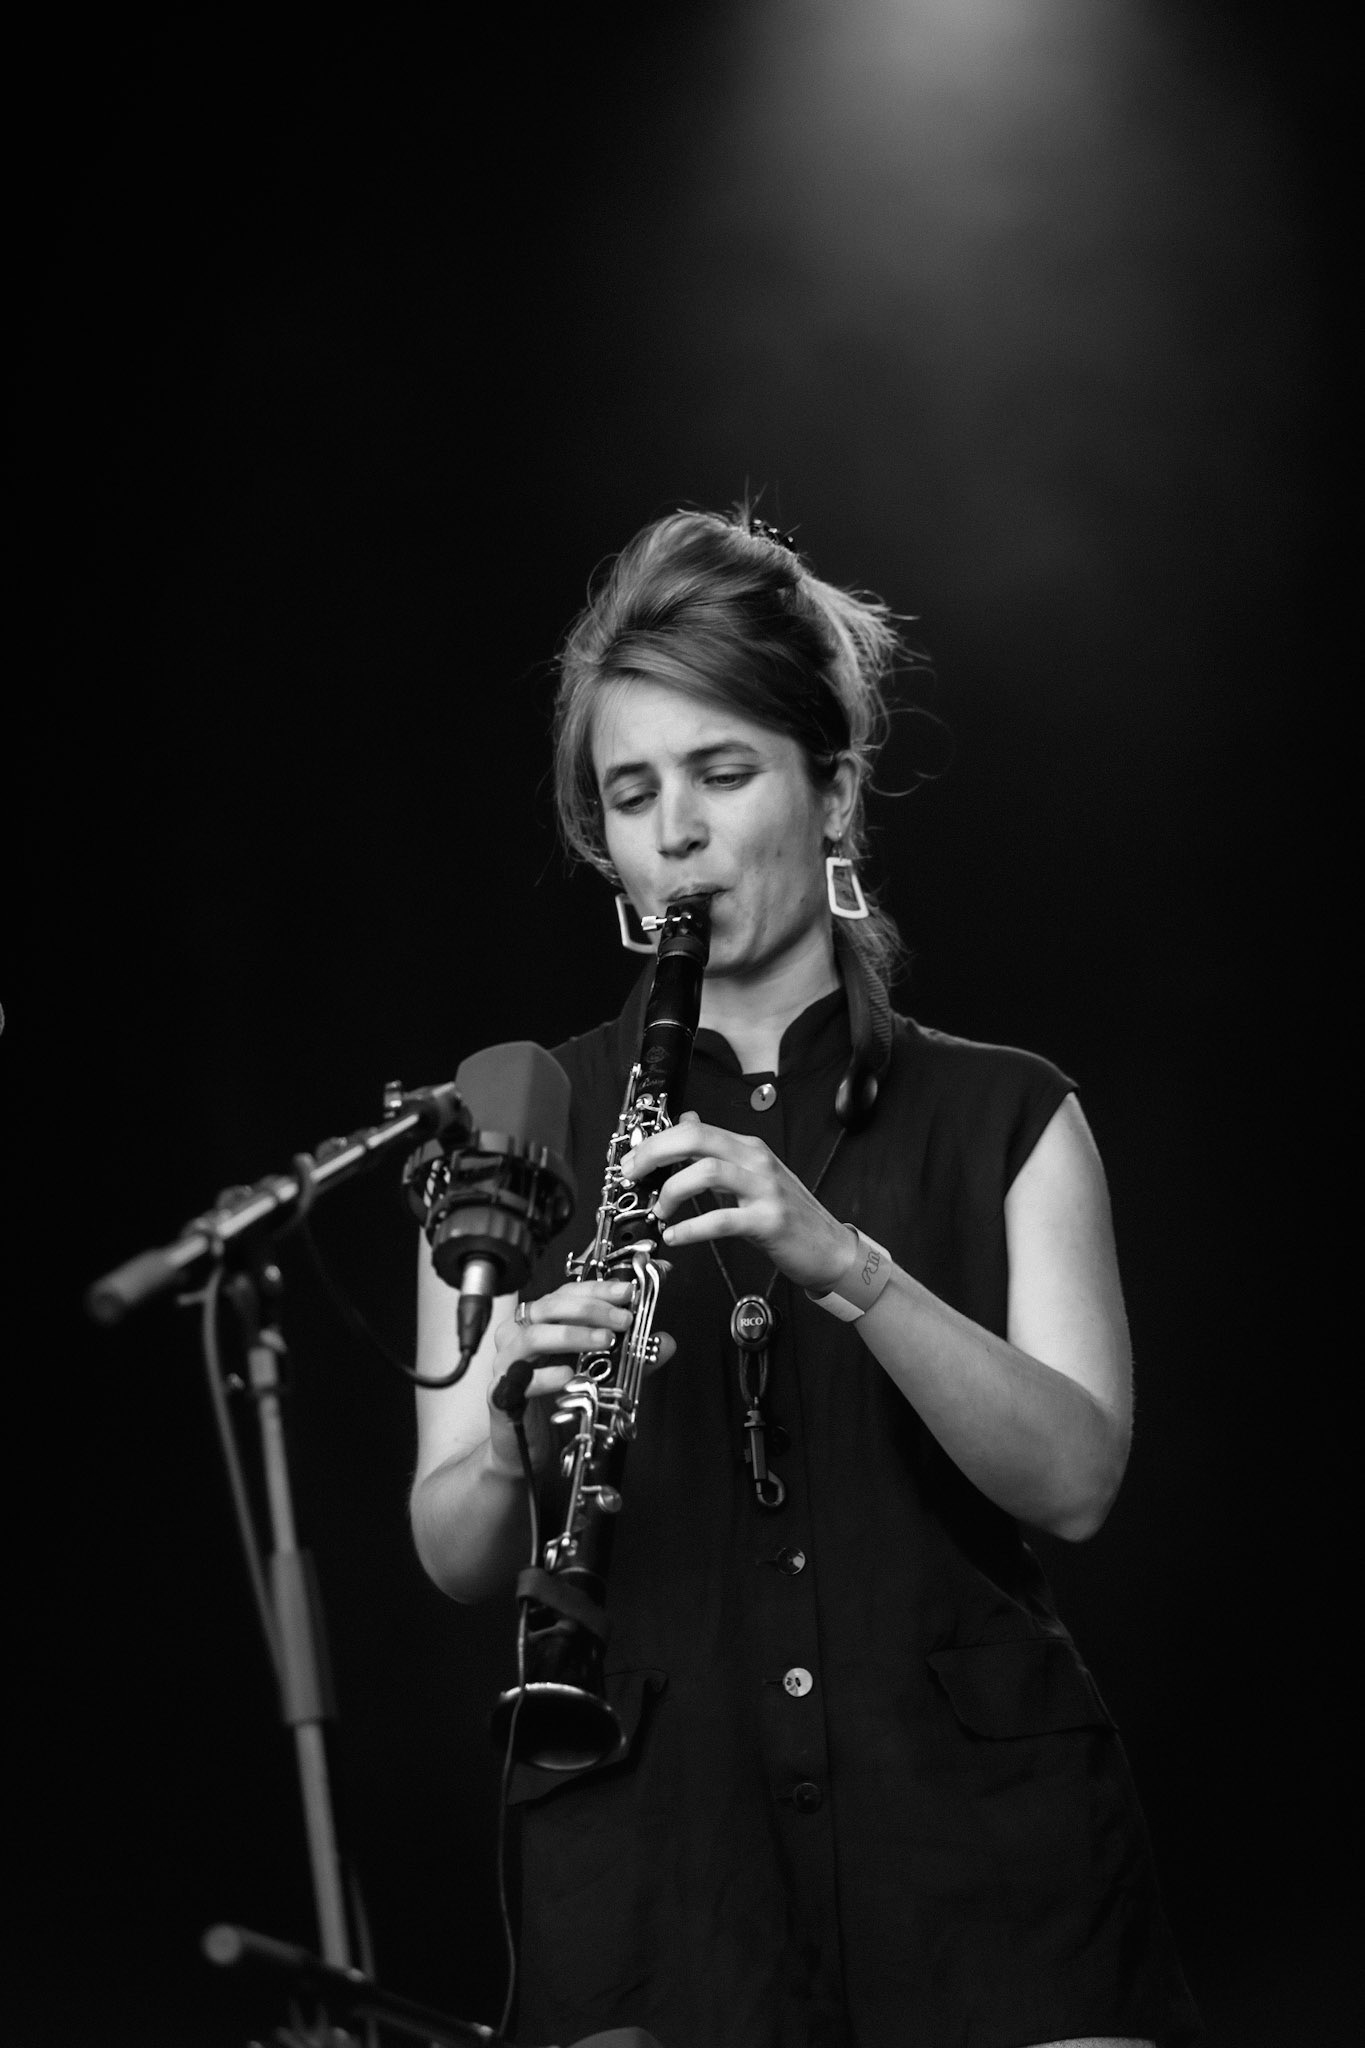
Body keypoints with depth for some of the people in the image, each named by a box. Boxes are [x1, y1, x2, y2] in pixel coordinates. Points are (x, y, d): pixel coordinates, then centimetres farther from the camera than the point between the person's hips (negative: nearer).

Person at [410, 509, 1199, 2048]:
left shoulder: (1007, 1118, 7)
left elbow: (1073, 1477, -8)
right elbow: (452, 1558, 1)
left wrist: (844, 1266, -23)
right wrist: (517, 1448, -22)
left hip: (979, 1845, 0)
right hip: (646, 1848, 0)